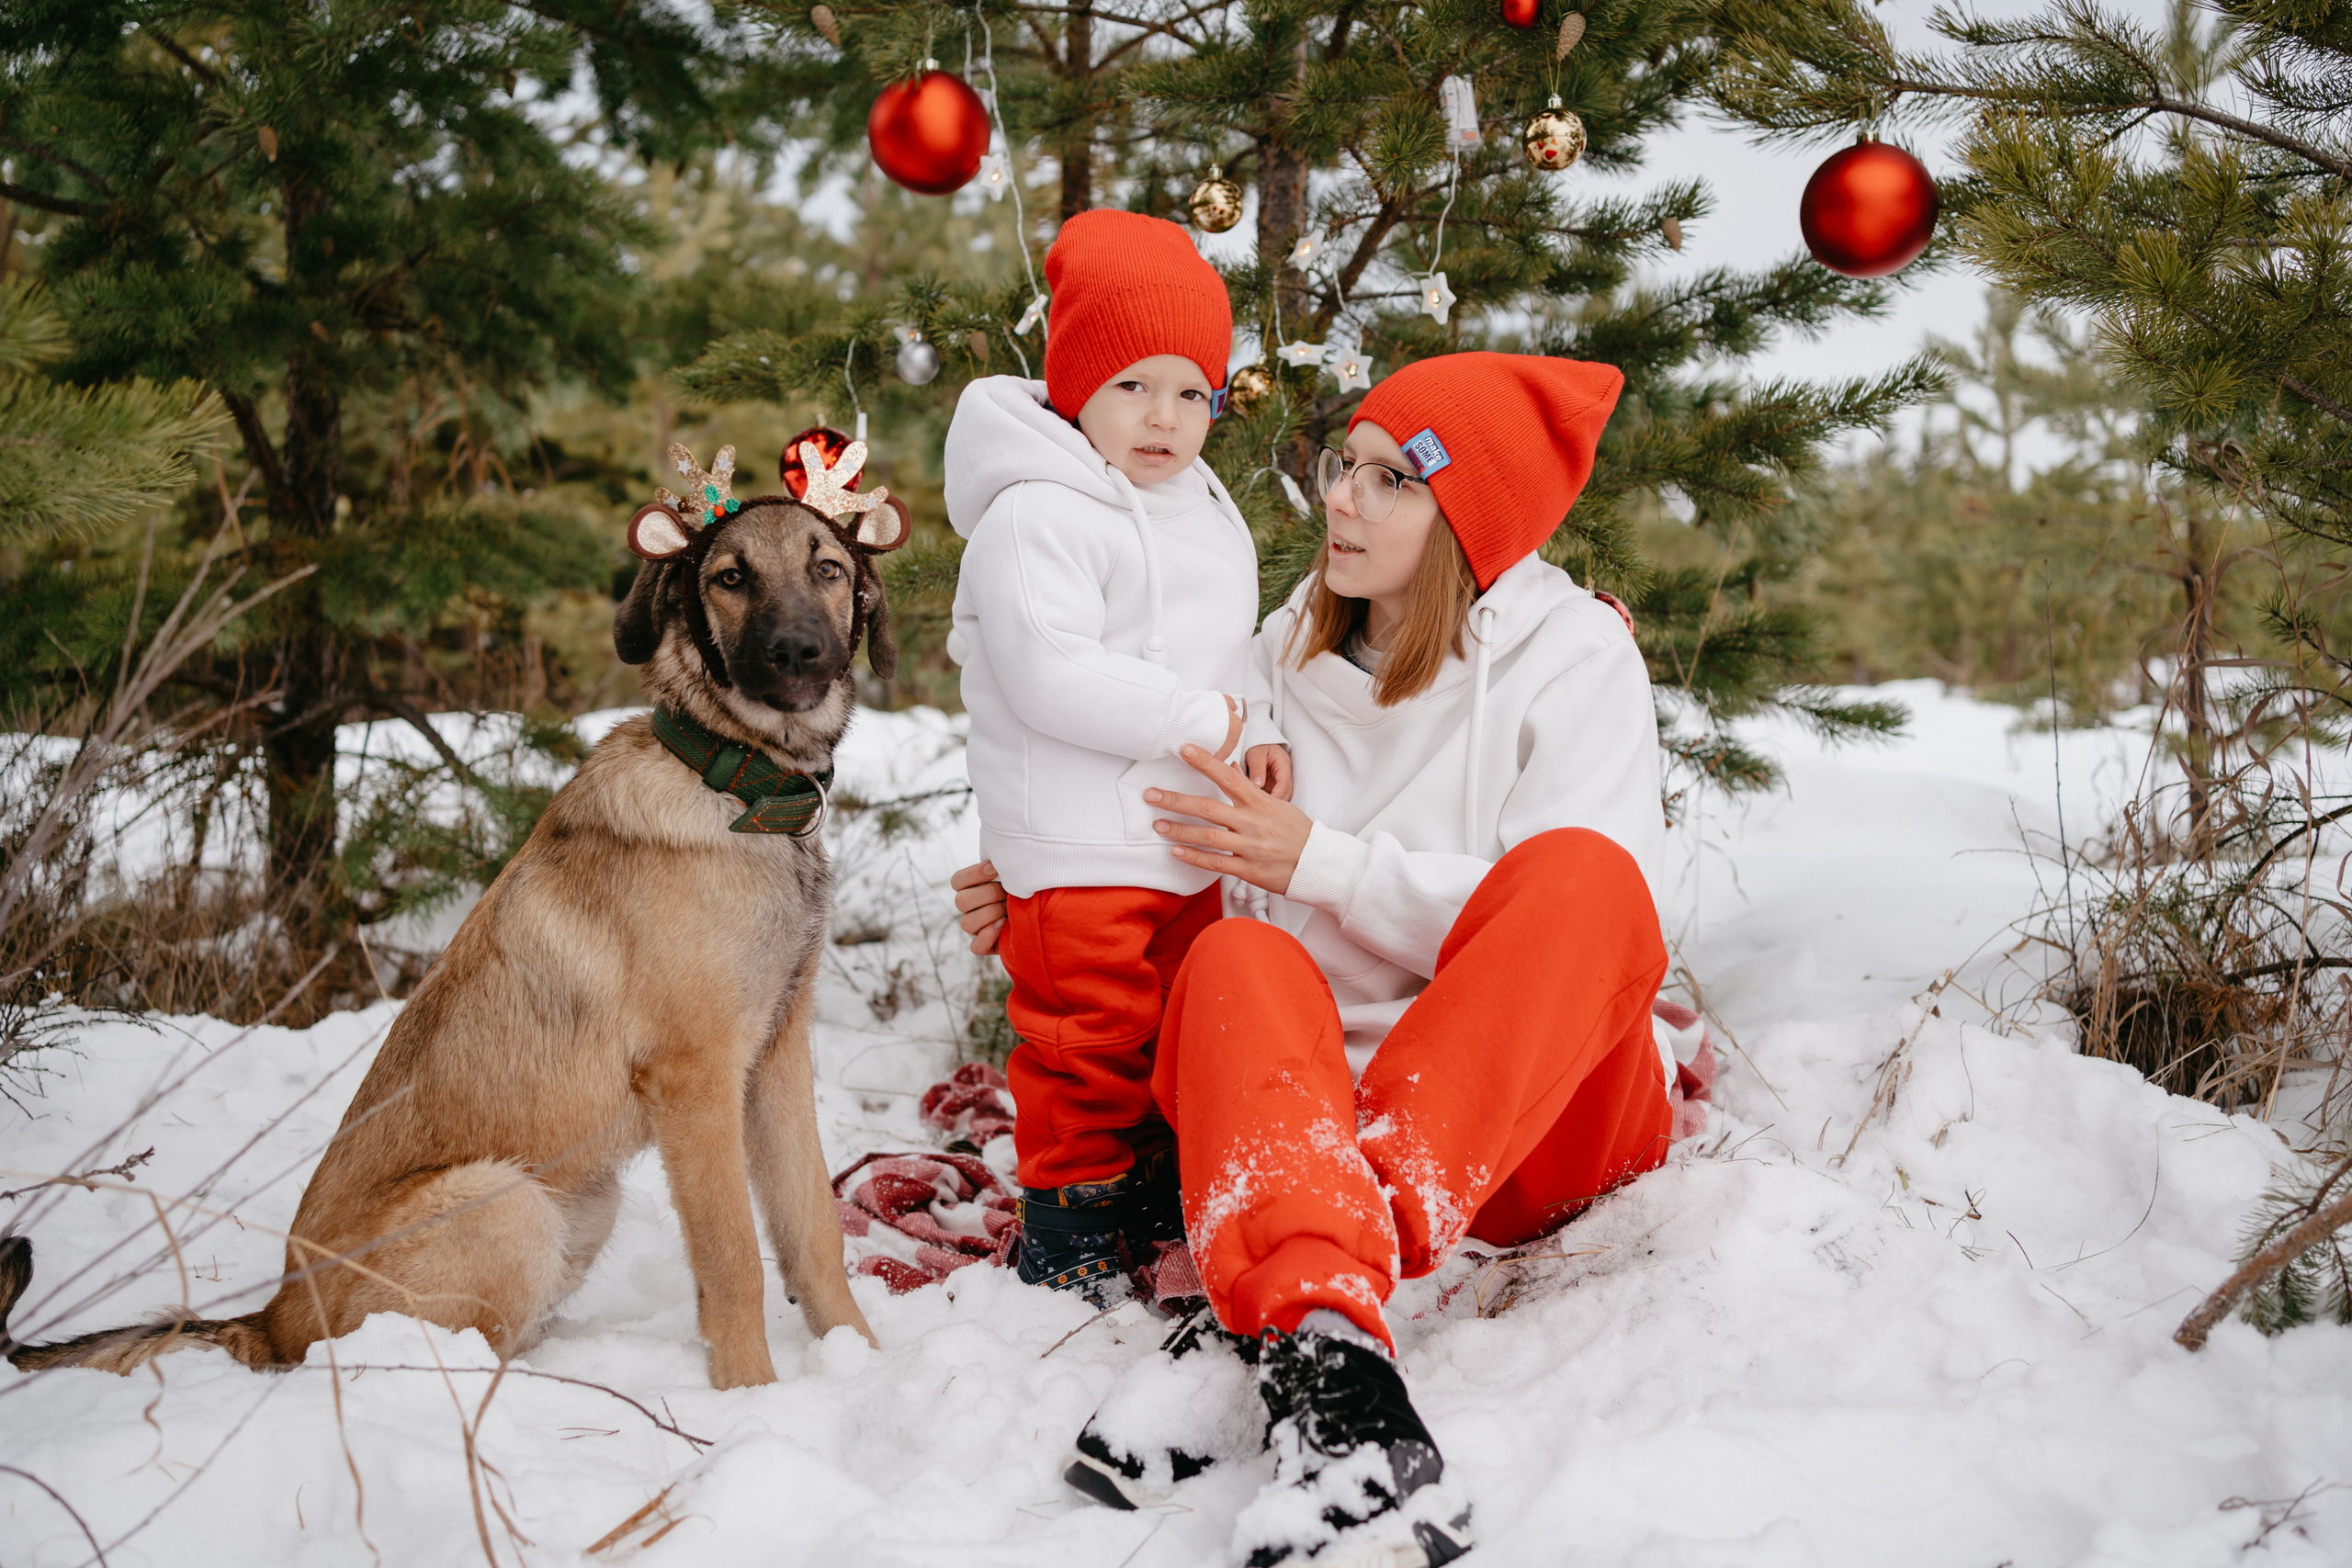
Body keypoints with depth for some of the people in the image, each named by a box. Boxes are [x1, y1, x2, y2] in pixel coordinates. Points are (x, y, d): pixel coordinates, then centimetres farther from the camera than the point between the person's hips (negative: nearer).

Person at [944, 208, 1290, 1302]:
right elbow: (1049, 678, -27)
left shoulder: (1200, 510, 14)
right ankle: (1064, 1223, 15)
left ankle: (1159, 1199, 37)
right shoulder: (1035, 515, -17)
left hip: (1188, 840, 9)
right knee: (1086, 1037, -2)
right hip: (1077, 849, -9)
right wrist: (1203, 720, -21)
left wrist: (1255, 739, 2)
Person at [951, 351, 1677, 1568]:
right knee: (1236, 959, -29)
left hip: (1543, 1112, -2)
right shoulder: (1288, 658, 14)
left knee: (1582, 871, -32)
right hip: (1316, 1105, 3)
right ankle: (1325, 1348, -56)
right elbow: (1198, 875, 20)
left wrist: (1319, 862, -14)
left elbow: (1552, 925, -11)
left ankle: (1260, 1324, -43)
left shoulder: (1577, 657, 1)